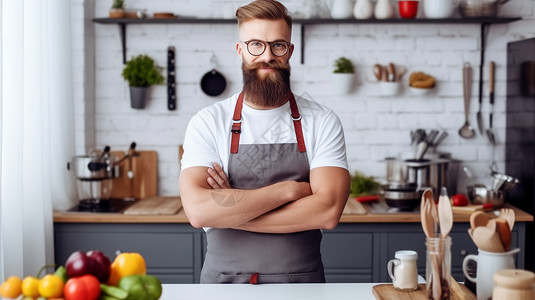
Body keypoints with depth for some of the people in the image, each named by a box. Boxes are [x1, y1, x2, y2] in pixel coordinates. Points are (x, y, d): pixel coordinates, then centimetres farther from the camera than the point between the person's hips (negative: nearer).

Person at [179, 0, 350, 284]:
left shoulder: (322, 122, 1)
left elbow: (327, 211, -12)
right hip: (224, 280, 0)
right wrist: (289, 189, -13)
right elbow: (198, 210, -14)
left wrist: (229, 210, -13)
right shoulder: (207, 122, 0)